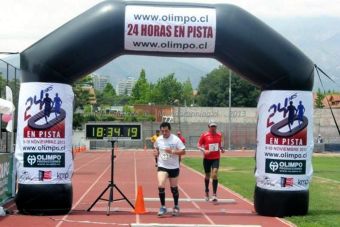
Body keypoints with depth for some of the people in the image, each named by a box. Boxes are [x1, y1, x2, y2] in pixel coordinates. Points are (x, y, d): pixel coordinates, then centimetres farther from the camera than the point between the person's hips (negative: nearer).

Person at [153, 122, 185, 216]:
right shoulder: (158, 140, 1)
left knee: (174, 188, 10)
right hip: (162, 166, 2)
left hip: (174, 167, -1)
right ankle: (163, 207, -5)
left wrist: (172, 151, -25)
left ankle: (176, 207, 31)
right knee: (161, 186, -17)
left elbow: (183, 151, -12)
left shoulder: (175, 139, -10)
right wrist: (156, 152, -2)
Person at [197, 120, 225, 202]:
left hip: (216, 158, 1)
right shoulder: (204, 135, -5)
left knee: (214, 174, -15)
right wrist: (204, 150, -19)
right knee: (207, 175, 12)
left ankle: (214, 195, -15)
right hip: (207, 158, -1)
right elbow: (199, 145, -2)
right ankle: (206, 192, 36)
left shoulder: (219, 135, 5)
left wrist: (221, 149, 0)